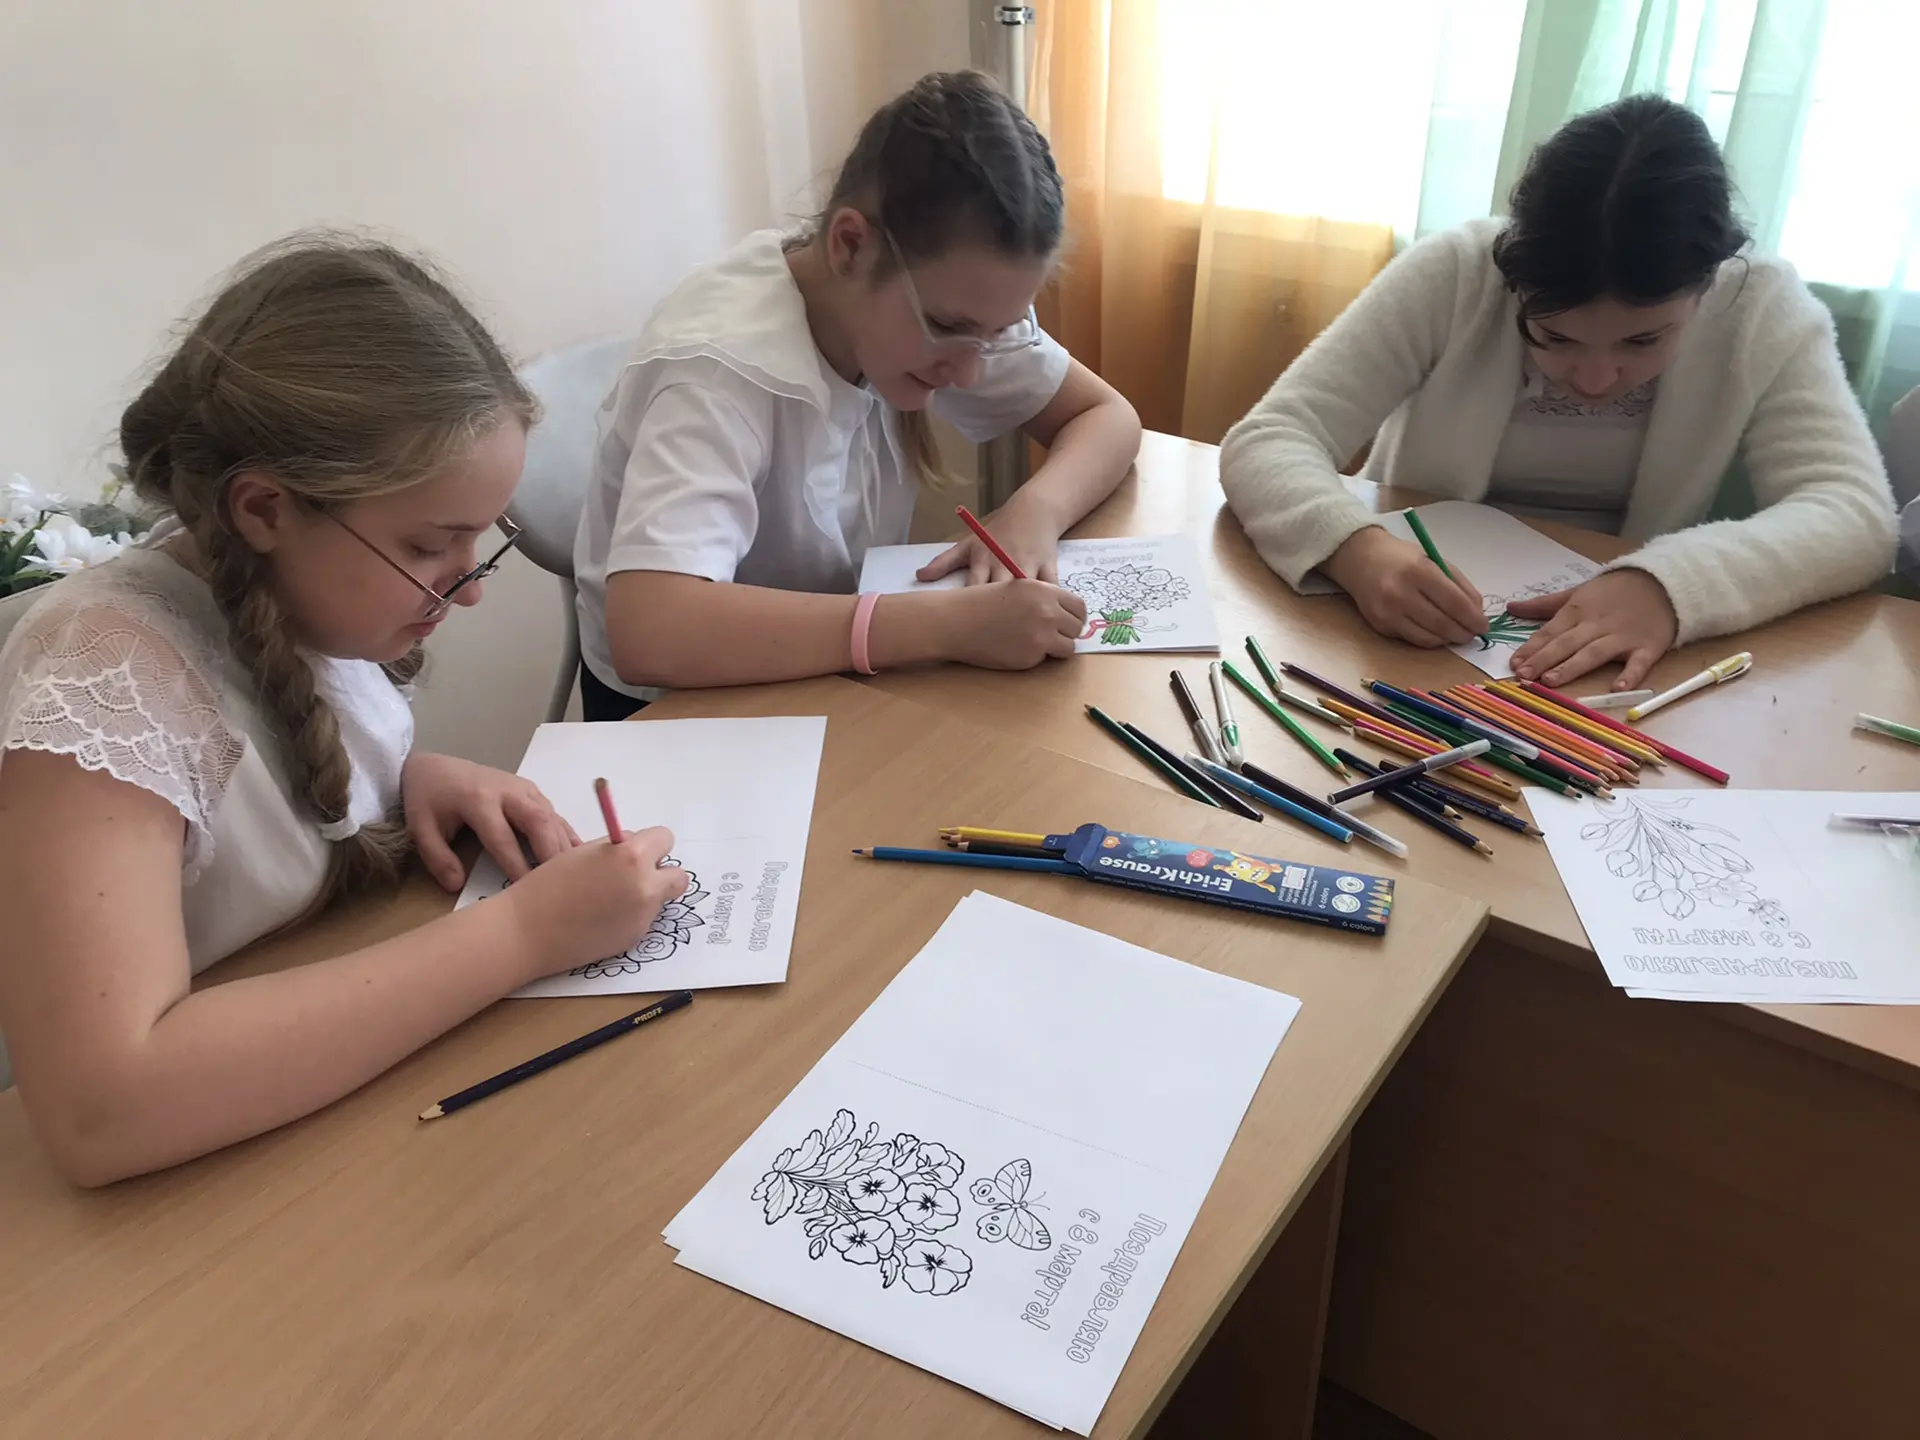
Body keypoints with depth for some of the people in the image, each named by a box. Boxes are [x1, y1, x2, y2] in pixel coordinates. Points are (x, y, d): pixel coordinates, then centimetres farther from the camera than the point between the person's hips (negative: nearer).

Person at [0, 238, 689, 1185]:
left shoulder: (309, 596, -6)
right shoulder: (105, 677, -24)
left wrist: (415, 778, -9)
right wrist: (523, 931, -31)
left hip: (375, 1093, 5)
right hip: (213, 1181, -5)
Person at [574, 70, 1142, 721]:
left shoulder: (945, 295, -9)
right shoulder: (724, 363, -27)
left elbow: (1108, 415, 0)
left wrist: (1036, 509, -19)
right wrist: (948, 622, -39)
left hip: (833, 675, 6)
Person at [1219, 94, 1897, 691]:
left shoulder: (1763, 307, -11)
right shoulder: (1453, 273, -16)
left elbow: (1856, 512, -18)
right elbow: (1267, 441, -20)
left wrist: (1671, 583, -36)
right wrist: (1357, 549, -39)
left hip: (1609, 678, 3)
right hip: (1412, 652, -2)